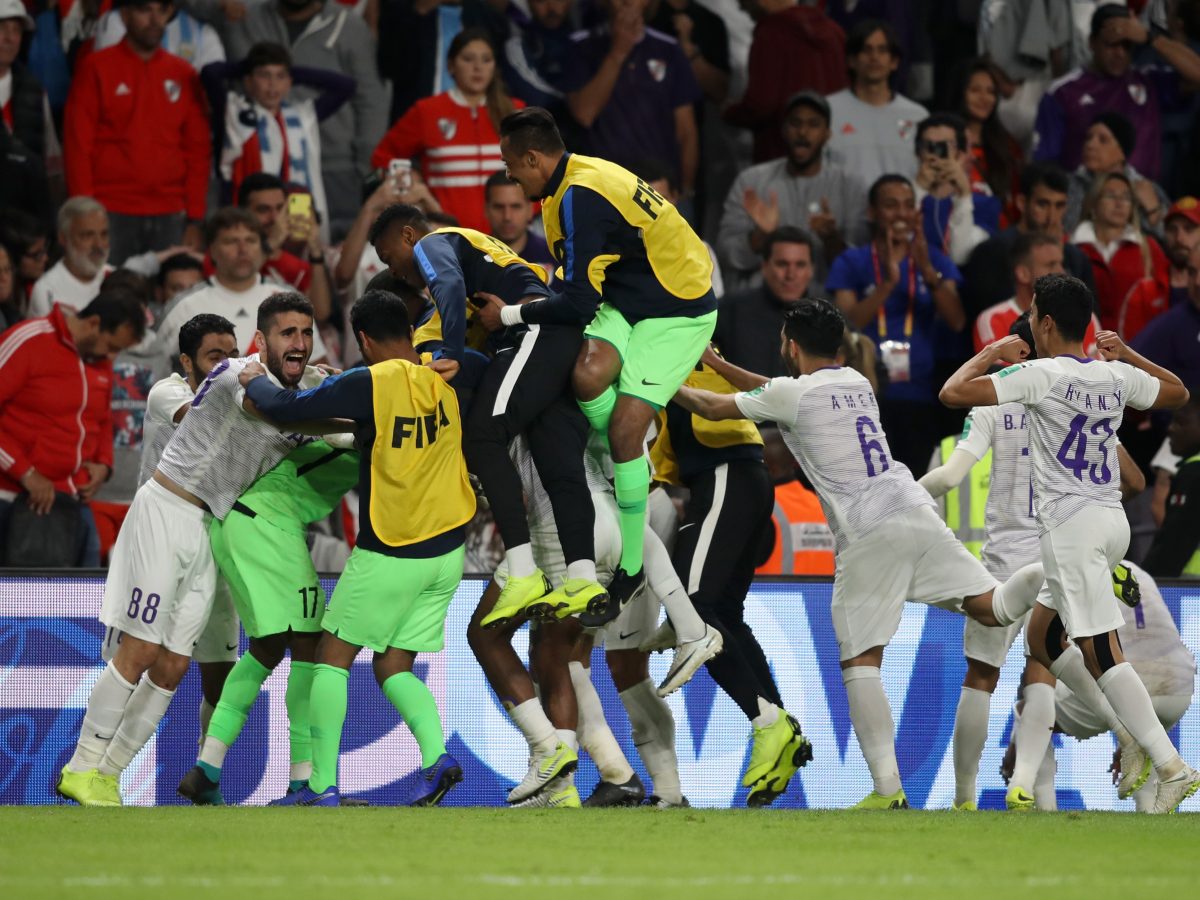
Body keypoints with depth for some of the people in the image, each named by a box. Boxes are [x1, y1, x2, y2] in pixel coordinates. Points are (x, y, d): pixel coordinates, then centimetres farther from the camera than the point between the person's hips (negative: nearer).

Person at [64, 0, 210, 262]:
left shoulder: (183, 75, 12)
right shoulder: (96, 68, 2)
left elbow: (198, 150, 12)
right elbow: (77, 145, -1)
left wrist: (194, 221, 5)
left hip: (168, 219, 3)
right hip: (112, 217, -3)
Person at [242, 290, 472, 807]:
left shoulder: (368, 384, -16)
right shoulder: (446, 376, -2)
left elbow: (285, 409, -14)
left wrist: (255, 381, 7)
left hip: (388, 556, -5)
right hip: (446, 552, 5)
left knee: (333, 657, 7)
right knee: (393, 667, 13)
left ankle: (322, 786, 0)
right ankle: (436, 755, -12)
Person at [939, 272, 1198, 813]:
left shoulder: (1041, 375, -12)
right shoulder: (1116, 377, 8)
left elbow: (953, 393, -15)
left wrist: (990, 355, 2)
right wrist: (1126, 354, 32)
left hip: (1070, 525, -8)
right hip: (1111, 521, 8)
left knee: (1100, 652, -11)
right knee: (1041, 637, 19)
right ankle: (1132, 737, 11)